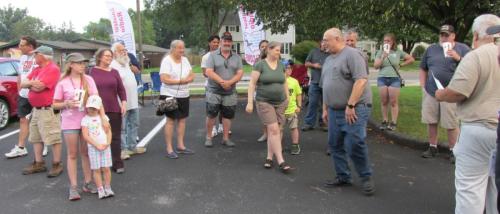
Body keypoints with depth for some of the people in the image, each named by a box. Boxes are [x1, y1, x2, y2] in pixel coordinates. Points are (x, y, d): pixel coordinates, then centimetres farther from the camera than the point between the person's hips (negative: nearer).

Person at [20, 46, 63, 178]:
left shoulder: (53, 69, -14)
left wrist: (30, 84, -2)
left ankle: (57, 165, 4)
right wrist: (32, 83, -9)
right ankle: (38, 163, 25)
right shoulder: (36, 70, 16)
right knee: (36, 138, 15)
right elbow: (23, 84, 10)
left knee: (53, 138, -4)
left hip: (48, 110, -10)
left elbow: (38, 87, -21)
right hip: (36, 109, 10)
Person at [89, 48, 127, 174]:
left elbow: (121, 89, 6)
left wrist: (124, 103, -4)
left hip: (114, 109, 1)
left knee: (115, 136, 5)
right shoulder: (92, 71, 2)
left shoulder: (114, 72, 6)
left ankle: (117, 163, 11)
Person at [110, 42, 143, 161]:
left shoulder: (126, 63, 14)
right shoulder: (113, 66, -15)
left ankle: (132, 147, 28)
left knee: (134, 124, 17)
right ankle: (122, 149, 9)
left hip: (133, 101, 10)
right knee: (122, 128, 0)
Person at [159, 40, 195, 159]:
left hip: (184, 95, 6)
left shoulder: (185, 60, 9)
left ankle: (180, 146, 19)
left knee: (182, 119, 9)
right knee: (171, 120, -3)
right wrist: (182, 80, -14)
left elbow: (192, 76, 7)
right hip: (170, 95, -6)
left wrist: (186, 79, -16)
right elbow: (164, 79, -20)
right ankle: (169, 149, 3)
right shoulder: (167, 60, -11)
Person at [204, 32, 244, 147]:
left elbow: (240, 73, -1)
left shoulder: (236, 57, 8)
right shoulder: (213, 55, -1)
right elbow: (209, 72, -11)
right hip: (214, 91, -3)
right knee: (211, 115, 1)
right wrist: (222, 82, -20)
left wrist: (230, 82, -18)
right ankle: (208, 137, 17)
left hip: (230, 93, 3)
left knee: (228, 115, 9)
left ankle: (225, 138, 21)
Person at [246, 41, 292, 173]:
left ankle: (269, 157, 19)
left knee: (274, 131, 6)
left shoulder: (281, 65, 9)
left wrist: (288, 99, 14)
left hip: (280, 103, 5)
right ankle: (281, 161, -7)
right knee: (273, 130, -10)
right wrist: (250, 102, -14)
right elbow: (252, 84, -9)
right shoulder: (260, 65, -8)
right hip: (264, 103, -5)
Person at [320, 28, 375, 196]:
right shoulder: (328, 60, 17)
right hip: (335, 110, 9)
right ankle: (343, 177, 22)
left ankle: (366, 178, 8)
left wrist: (350, 106, -22)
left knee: (355, 146, -11)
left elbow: (361, 80, -20)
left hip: (354, 109, -8)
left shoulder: (352, 54, -10)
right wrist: (325, 108, 18)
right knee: (335, 145, 10)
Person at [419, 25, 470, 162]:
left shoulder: (462, 48, 4)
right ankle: (433, 147, 22)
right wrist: (423, 86, 5)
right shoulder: (431, 49, 12)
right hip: (430, 92, 3)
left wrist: (458, 58, -15)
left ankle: (453, 151, 13)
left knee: (451, 124, 0)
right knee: (431, 122, 8)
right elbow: (423, 69, 15)